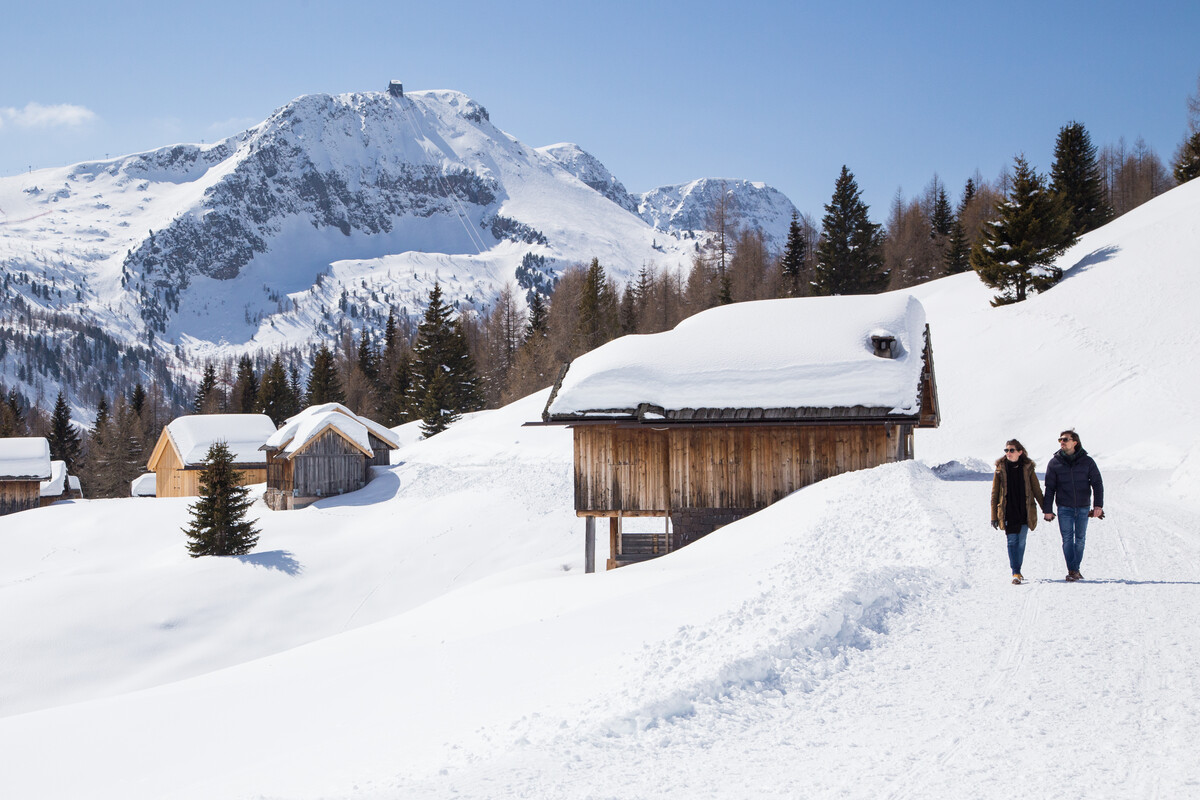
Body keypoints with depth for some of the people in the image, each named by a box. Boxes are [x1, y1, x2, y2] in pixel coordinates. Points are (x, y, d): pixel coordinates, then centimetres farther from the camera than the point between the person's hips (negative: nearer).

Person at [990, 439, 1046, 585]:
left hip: (1025, 511, 1)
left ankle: (1017, 570, 20)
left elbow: (1037, 490, 10)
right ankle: (1016, 573, -7)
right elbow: (995, 494, 4)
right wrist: (994, 516, 1)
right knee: (1012, 541, -7)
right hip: (1008, 513, -1)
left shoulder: (1028, 468, 2)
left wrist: (1046, 508, 10)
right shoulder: (1001, 469, 2)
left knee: (1021, 542, 5)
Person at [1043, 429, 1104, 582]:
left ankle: (1076, 569, 18)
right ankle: (1072, 570, -5)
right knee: (1067, 539, -7)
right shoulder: (1055, 463, 2)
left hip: (1083, 507, 1)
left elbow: (1097, 483, 3)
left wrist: (1098, 505, -7)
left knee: (1080, 539, 7)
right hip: (1064, 507, 0)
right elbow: (1050, 488, 5)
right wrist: (1047, 510, 1)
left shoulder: (1087, 461, 1)